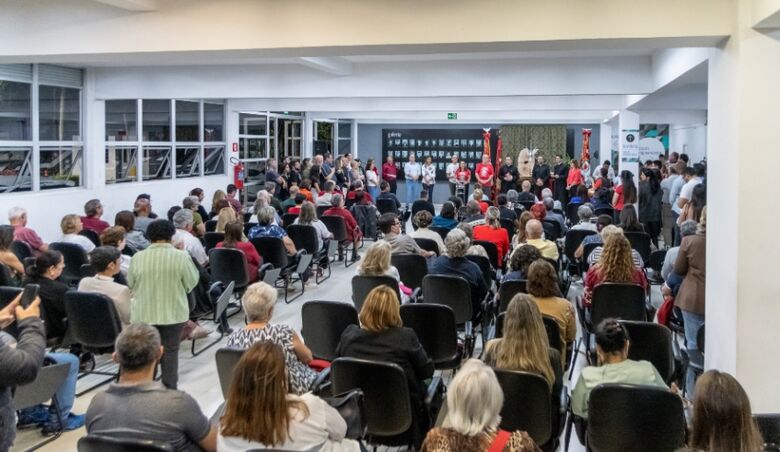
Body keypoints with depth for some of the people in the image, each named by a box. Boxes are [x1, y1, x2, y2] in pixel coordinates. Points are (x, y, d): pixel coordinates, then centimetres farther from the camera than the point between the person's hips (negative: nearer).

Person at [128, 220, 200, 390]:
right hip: (173, 313, -1)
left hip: (144, 313, 1)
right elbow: (192, 282, -4)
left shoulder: (138, 257, -6)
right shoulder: (181, 257, -11)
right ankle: (170, 388, 14)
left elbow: (130, 284, 5)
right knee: (170, 351, 9)